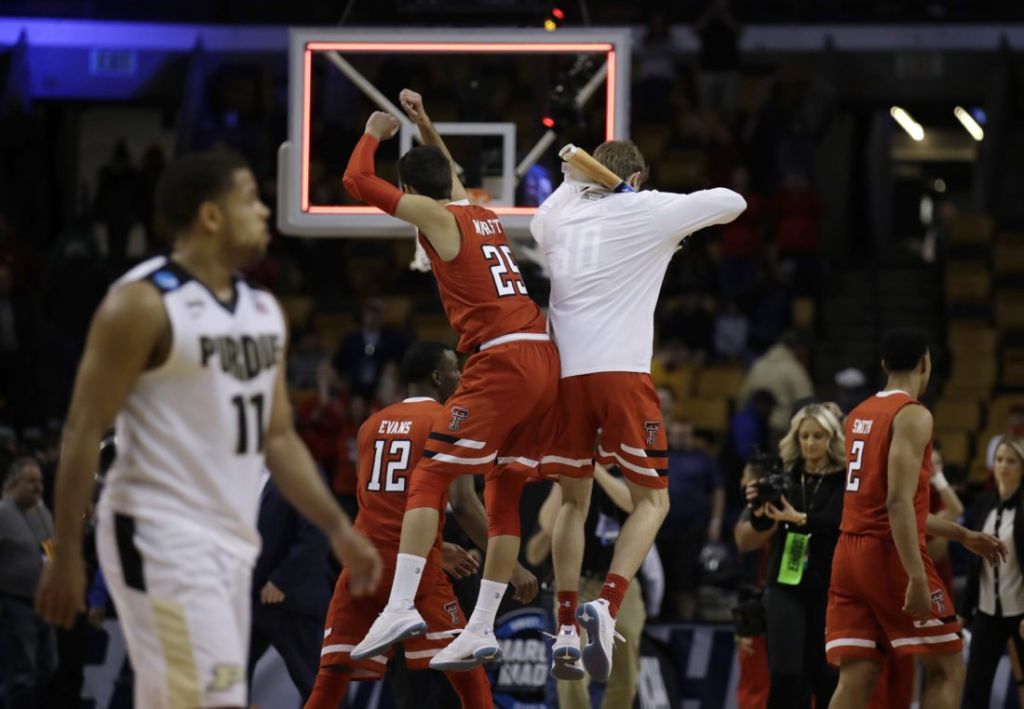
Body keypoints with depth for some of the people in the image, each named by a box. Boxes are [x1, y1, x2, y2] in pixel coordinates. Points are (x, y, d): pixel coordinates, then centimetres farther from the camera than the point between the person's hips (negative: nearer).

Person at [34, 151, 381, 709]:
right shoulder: (143, 304, -12)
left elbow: (277, 437, 19)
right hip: (162, 540, -9)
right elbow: (83, 432, -12)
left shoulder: (264, 312, 13)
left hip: (231, 542, 9)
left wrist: (338, 529, 10)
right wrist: (65, 554, -15)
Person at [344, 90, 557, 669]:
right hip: (546, 361, 8)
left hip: (502, 361, -8)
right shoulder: (487, 216, 22)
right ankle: (482, 631, 9)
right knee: (505, 496, 10)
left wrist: (375, 134, 19)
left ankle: (401, 607, -18)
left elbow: (358, 181, 2)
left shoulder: (435, 216, 0)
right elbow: (450, 174, 45)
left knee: (429, 477, -6)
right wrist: (423, 122, 45)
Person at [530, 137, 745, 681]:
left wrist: (577, 174, 42)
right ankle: (606, 606, -16)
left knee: (572, 500, 17)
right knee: (651, 500, 8)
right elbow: (732, 202, 17)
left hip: (563, 373, 4)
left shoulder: (561, 215, 17)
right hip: (621, 372, -4)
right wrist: (682, 226, 32)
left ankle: (566, 629, 6)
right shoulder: (650, 211, 7)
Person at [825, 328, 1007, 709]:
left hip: (850, 556, 8)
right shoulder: (912, 415, -10)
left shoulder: (858, 416, 17)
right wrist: (918, 580, -24)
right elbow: (898, 503, -20)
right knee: (947, 670, 3)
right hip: (891, 555, -8)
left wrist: (962, 536, 31)